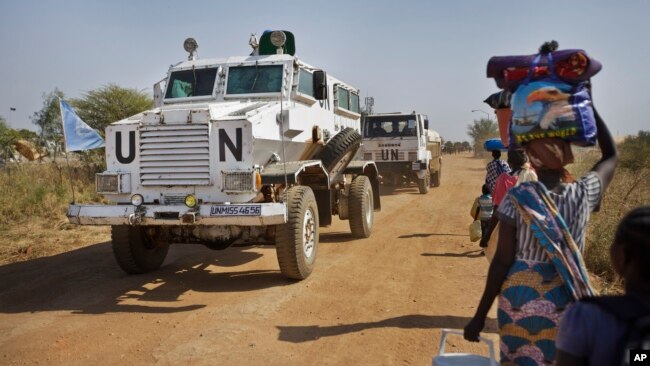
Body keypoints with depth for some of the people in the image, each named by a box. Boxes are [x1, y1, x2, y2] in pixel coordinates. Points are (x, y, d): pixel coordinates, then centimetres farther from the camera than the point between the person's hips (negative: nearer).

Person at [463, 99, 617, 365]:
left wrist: (480, 315, -3)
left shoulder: (517, 198, -13)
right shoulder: (584, 194, -7)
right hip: (566, 303, 2)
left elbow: (502, 261, -12)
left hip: (519, 298, -1)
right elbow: (611, 156, 15)